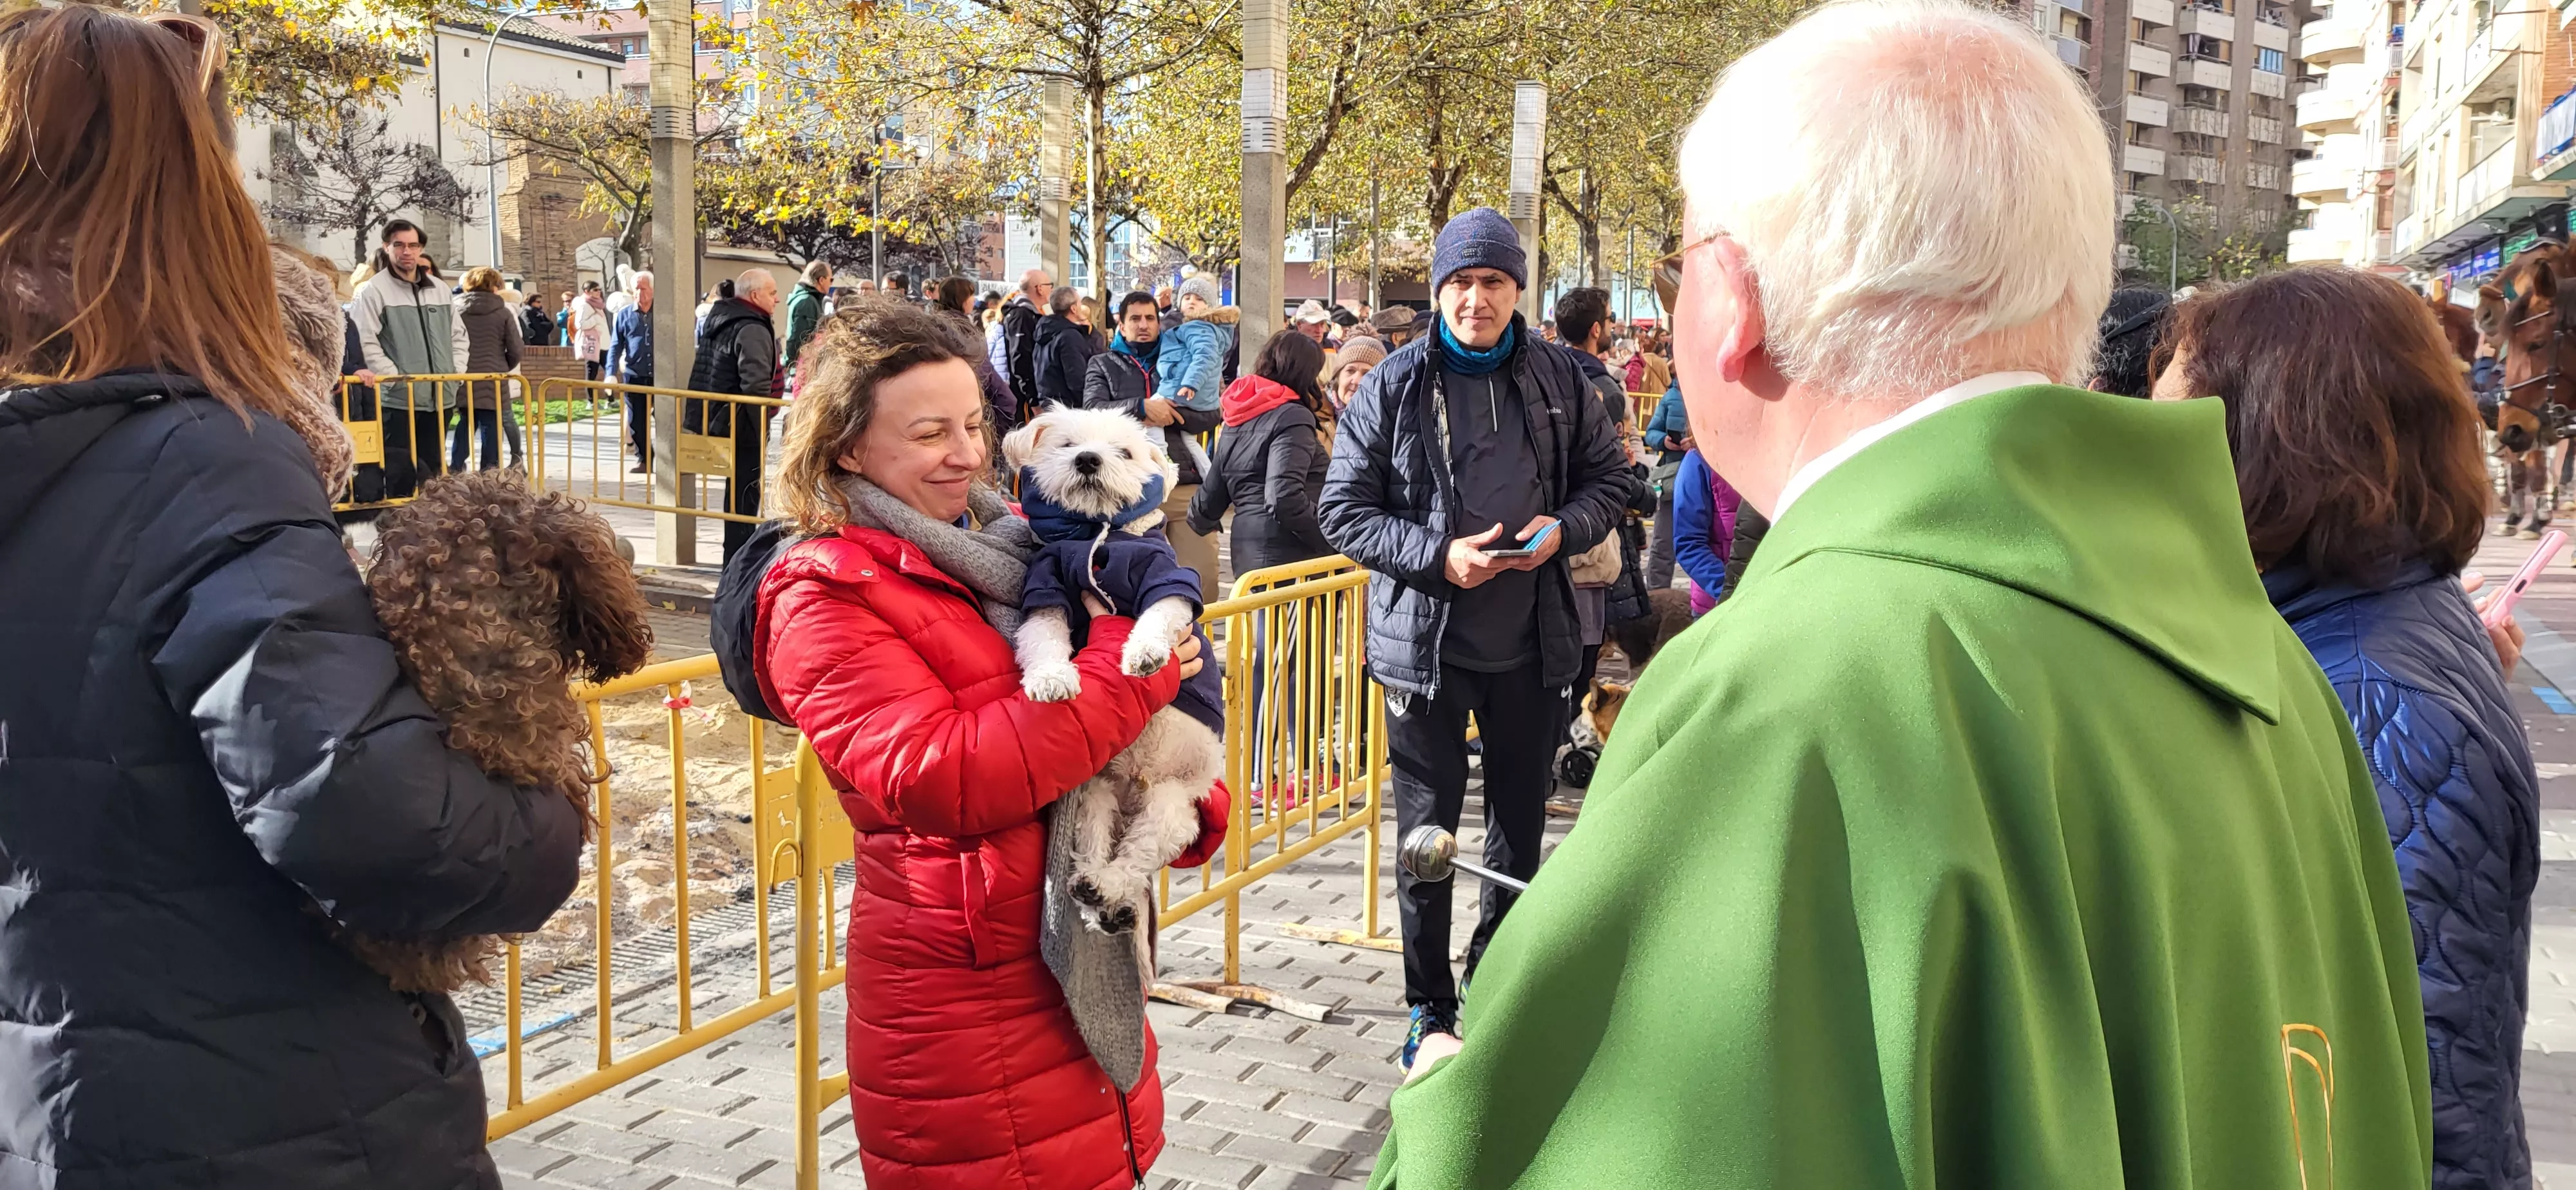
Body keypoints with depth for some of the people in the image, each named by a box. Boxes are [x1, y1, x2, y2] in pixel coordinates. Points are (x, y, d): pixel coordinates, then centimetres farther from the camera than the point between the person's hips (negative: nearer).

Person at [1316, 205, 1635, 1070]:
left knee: (1520, 827, 15)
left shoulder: (1559, 380, 1)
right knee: (1426, 833, 4)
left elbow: (1608, 478, 10)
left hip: (1532, 643, 3)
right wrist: (1439, 556, -18)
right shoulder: (1391, 389, -6)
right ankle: (1430, 1009, 21)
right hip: (1425, 643, -2)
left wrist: (1563, 528, -11)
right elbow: (1343, 512, -5)